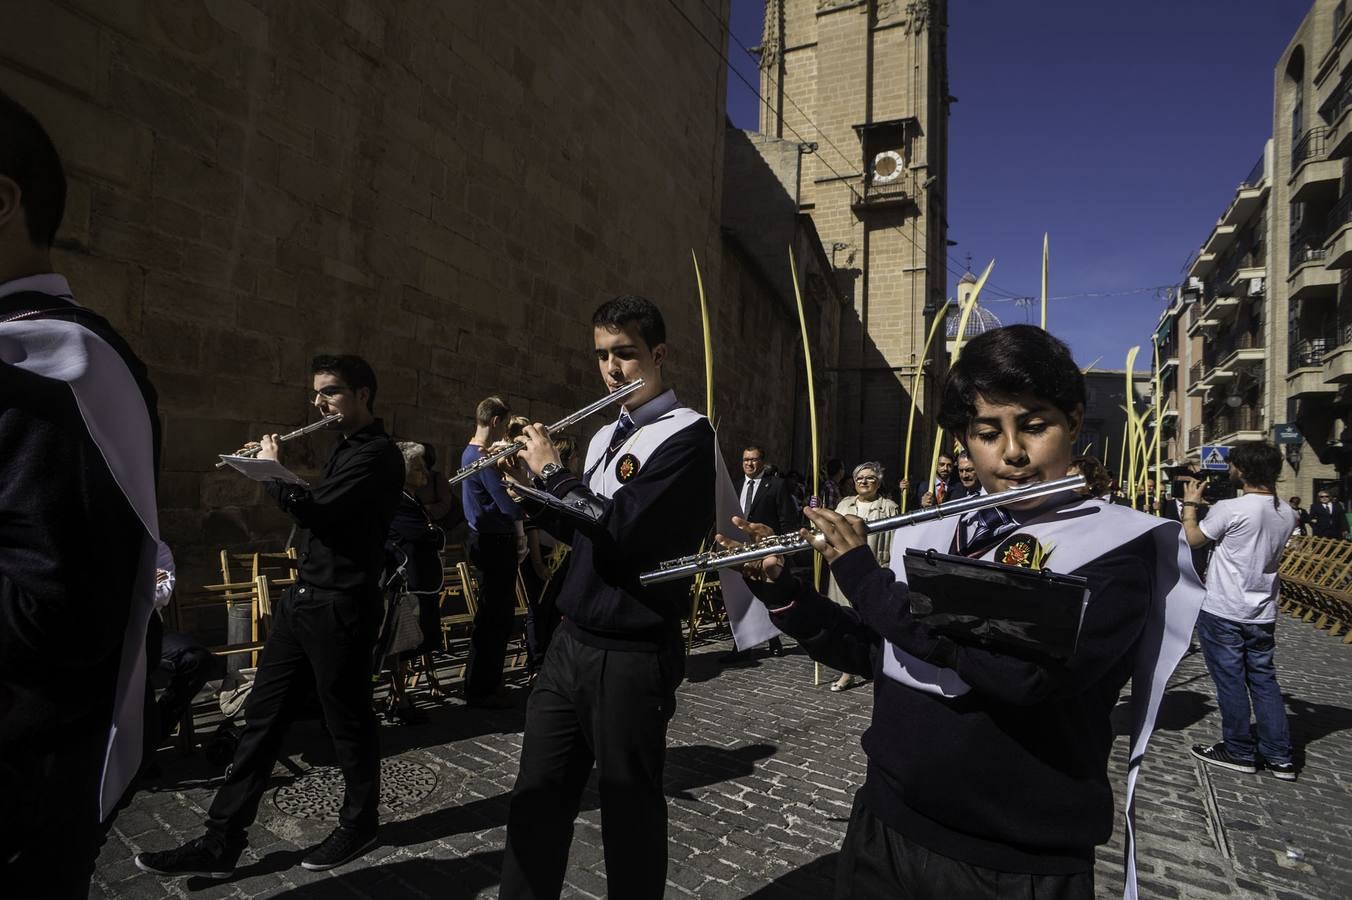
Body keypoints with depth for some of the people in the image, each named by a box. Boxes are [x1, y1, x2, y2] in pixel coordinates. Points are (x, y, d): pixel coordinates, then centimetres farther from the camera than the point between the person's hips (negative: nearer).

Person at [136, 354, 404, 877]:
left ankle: (358, 825, 25)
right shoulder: (345, 448, 15)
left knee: (347, 720, 6)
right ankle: (222, 840, 20)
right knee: (263, 714, 11)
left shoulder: (379, 454, -16)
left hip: (341, 607, -9)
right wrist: (273, 470, 11)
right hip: (302, 597, 9)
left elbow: (313, 511, -23)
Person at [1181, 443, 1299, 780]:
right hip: (1262, 614, 6)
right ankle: (1279, 756, 21)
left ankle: (1239, 752, 17)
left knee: (1230, 682, 5)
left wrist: (1190, 503, 7)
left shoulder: (1230, 509, -20)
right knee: (1264, 679, 15)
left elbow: (1193, 539, -6)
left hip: (1222, 612, -6)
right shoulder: (1287, 514, 2)